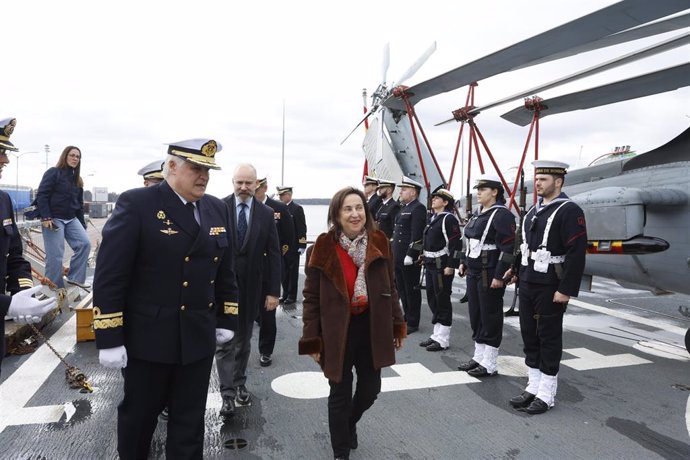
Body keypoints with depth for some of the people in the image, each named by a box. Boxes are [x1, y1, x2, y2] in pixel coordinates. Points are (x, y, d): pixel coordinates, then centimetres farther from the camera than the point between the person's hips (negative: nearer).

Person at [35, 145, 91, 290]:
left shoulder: (77, 180, 15)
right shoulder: (53, 173, -4)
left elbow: (79, 204, 18)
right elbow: (41, 195, -11)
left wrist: (82, 225, 14)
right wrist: (45, 217, -20)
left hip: (71, 219, 7)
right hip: (54, 219, -6)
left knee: (84, 244, -10)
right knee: (55, 255, -6)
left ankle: (74, 277, 0)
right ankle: (55, 288, 4)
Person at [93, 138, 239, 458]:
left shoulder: (217, 209, 5)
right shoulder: (135, 204, -12)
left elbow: (225, 270, 11)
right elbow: (109, 274, -13)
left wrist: (226, 319, 10)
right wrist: (109, 338, -14)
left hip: (199, 338, 4)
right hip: (147, 337, -4)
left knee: (189, 421, 16)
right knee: (139, 415, 18)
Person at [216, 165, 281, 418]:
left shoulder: (266, 213, 0)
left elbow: (273, 254, 0)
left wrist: (273, 291, -3)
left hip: (251, 286, 2)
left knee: (243, 339, 15)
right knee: (225, 339, 1)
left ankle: (239, 384, 32)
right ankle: (228, 393, 10)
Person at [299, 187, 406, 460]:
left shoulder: (379, 243, -3)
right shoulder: (323, 248, -12)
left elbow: (390, 288, 7)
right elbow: (312, 297, -7)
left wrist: (397, 325, 7)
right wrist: (312, 340, -8)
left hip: (372, 327, 4)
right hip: (338, 331, -3)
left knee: (371, 388, 16)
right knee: (340, 394, 10)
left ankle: (350, 422, 50)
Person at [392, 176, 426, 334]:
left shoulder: (418, 208, -12)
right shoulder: (403, 208, 16)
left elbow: (417, 235, -20)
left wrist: (410, 255, -22)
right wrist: (394, 253, 17)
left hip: (410, 258, -9)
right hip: (398, 257, 9)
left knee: (412, 291, 3)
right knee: (402, 289, 16)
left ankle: (413, 323, 14)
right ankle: (406, 318, 29)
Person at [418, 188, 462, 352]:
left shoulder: (449, 218, -12)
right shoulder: (433, 218, 15)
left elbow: (456, 243, -18)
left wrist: (451, 266, -20)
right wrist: (425, 258, 17)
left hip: (442, 265, -9)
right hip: (431, 265, 9)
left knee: (442, 300, -2)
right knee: (432, 298, 13)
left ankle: (443, 340, 8)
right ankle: (437, 335, 25)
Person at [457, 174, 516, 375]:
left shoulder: (502, 215, -14)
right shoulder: (477, 213, 13)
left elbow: (508, 249, -19)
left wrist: (499, 276, -21)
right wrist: (464, 262, 19)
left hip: (489, 275, -9)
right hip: (473, 272, 9)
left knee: (490, 318, 1)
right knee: (476, 316, 15)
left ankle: (489, 365, 11)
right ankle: (479, 357, 28)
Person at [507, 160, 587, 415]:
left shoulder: (569, 211, -12)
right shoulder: (535, 210, 12)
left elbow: (577, 253, -18)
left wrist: (567, 290, -20)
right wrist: (516, 269, 14)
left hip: (550, 288, -8)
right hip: (527, 284, 8)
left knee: (549, 338, 4)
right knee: (529, 336, 13)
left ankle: (546, 394, 17)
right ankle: (533, 387, 26)